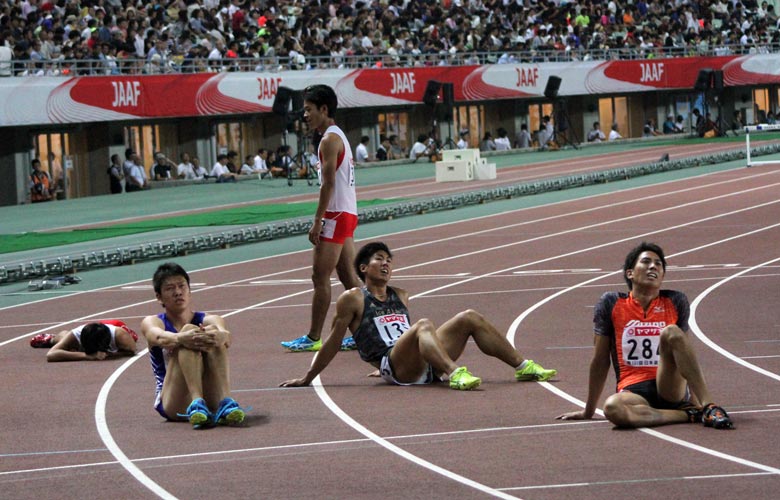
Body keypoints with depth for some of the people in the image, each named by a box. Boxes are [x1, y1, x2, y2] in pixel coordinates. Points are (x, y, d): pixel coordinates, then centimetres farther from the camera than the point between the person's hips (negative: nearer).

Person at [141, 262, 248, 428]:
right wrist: (180, 338, -41)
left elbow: (225, 335, -13)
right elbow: (160, 338, -17)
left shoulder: (210, 321, 12)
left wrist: (219, 335, -39)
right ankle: (196, 405, -44)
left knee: (214, 338, -21)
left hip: (211, 401, 2)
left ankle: (225, 403, -40)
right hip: (172, 405, -2)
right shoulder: (151, 322, 9)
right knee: (189, 330, -22)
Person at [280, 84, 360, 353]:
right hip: (347, 213, 10)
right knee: (349, 278, 9)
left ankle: (313, 338, -4)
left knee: (320, 277, -6)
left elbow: (328, 183, -19)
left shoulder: (329, 140, -14)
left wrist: (317, 221, -18)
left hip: (336, 216, -10)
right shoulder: (339, 136, 17)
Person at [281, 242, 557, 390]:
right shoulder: (353, 299, 5)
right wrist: (307, 379, 8)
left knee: (470, 318, -2)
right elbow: (334, 340, 8)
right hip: (392, 367, -7)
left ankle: (523, 367, -7)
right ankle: (455, 375, -59)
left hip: (425, 368, 7)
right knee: (424, 325, -34)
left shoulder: (400, 297, 26)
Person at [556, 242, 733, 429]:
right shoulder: (611, 304, 7)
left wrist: (698, 402, 15)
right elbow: (600, 361, 12)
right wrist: (588, 411, 15)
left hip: (672, 388, 1)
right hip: (632, 391, -1)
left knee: (672, 332, -26)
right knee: (612, 408, -38)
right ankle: (691, 415, -26)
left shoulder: (675, 302, 11)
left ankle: (708, 406, -31)